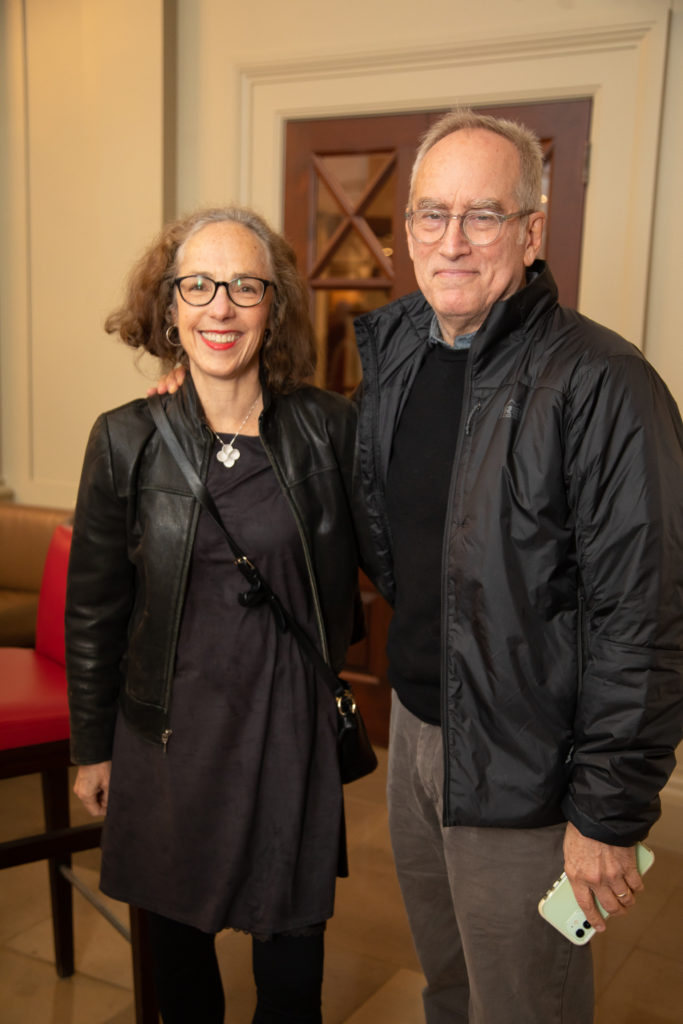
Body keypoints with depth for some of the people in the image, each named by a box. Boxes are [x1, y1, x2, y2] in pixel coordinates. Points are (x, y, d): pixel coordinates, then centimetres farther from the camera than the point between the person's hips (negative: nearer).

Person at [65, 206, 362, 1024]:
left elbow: (362, 558, 7)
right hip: (171, 731, 0)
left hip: (292, 728, 0)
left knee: (291, 930, 14)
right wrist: (92, 748, 5)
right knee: (175, 929, 18)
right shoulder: (127, 441, -7)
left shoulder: (328, 427, -7)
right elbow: (93, 608, 0)